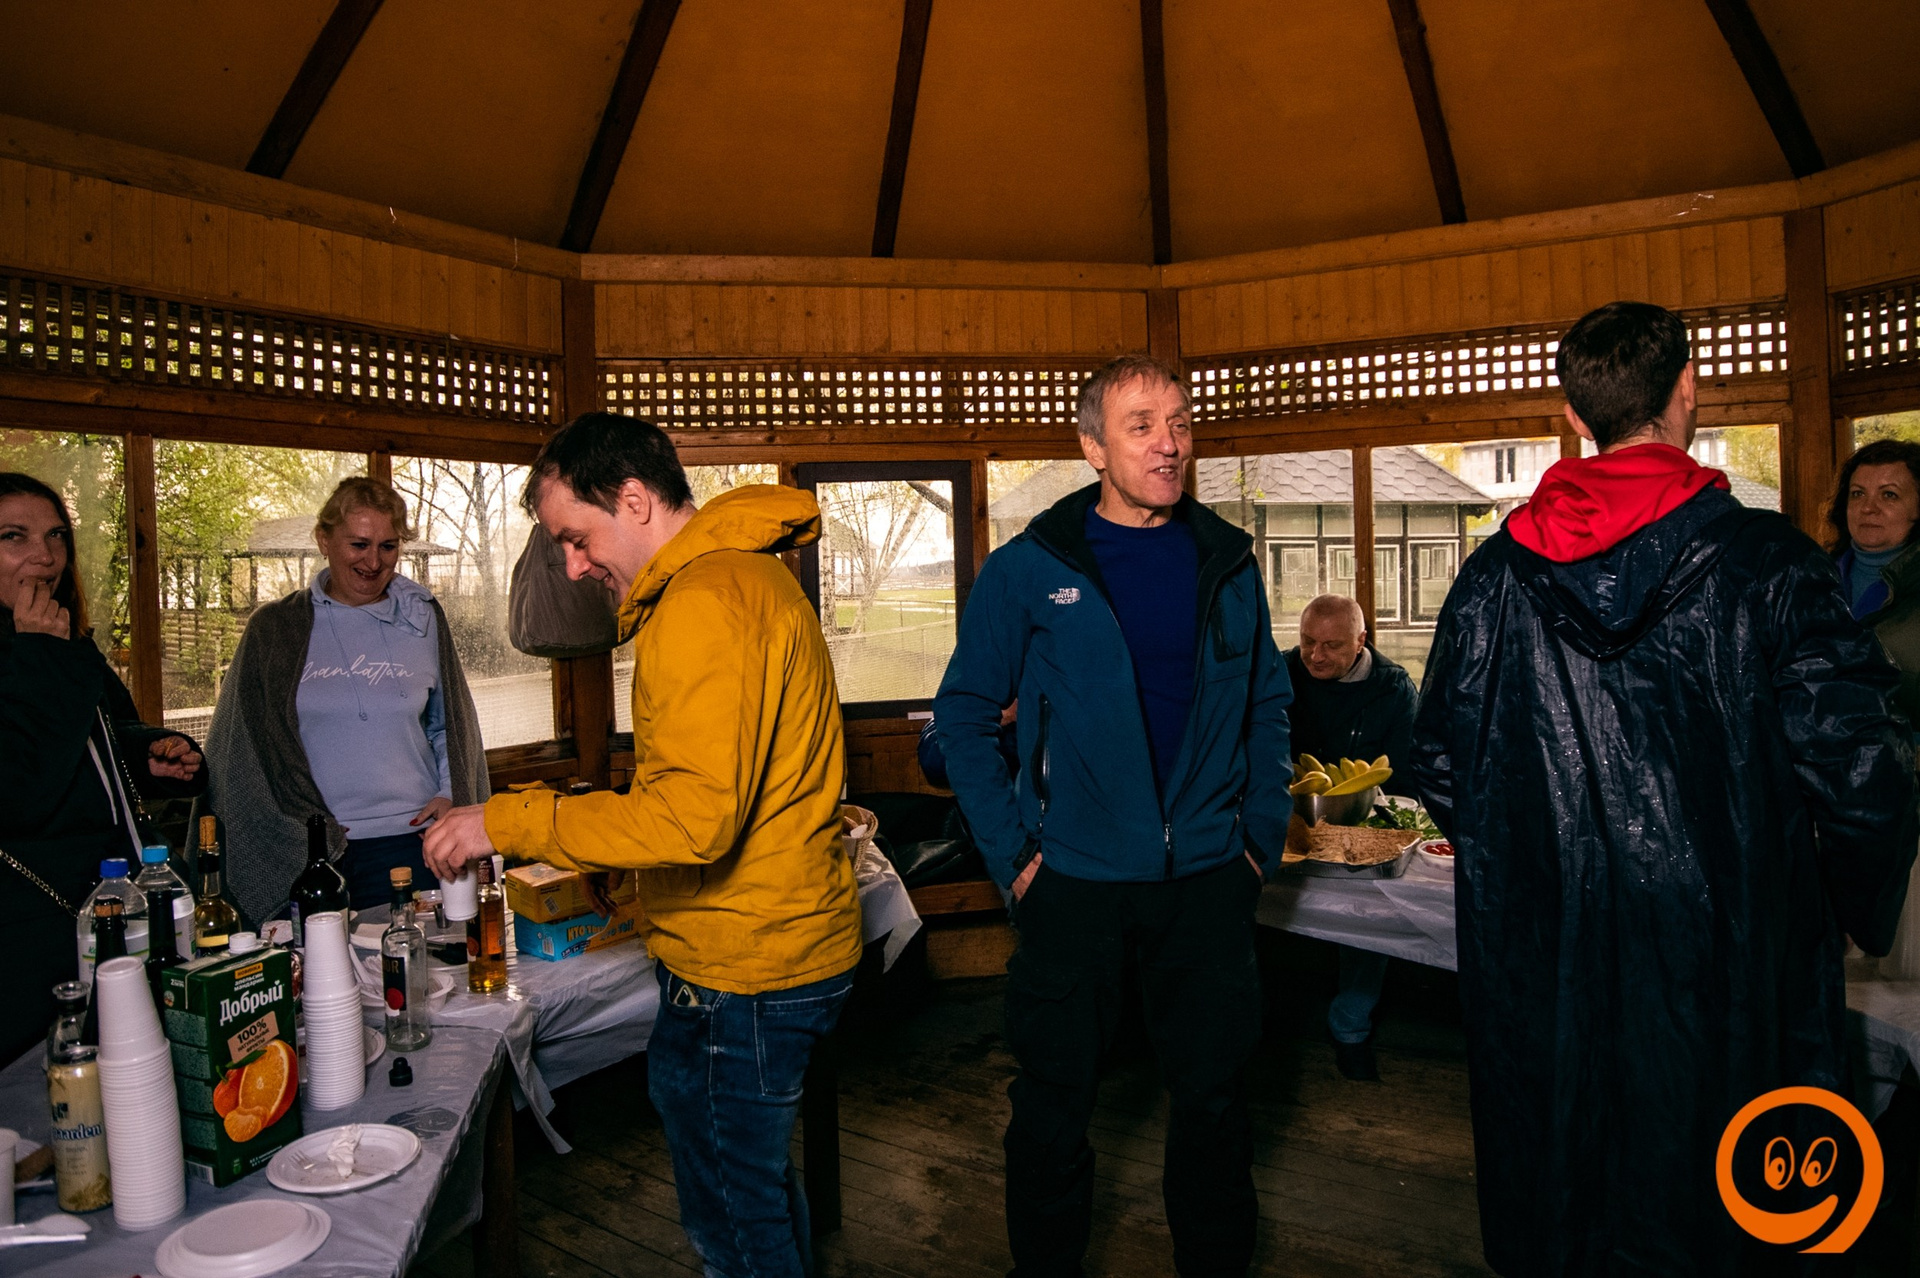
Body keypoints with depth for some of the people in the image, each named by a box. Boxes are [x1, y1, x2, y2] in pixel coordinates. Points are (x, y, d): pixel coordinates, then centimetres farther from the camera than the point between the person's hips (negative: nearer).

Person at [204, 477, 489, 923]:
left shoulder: (424, 620, 7)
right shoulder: (274, 629, 4)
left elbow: (451, 724, 15)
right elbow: (239, 743, 6)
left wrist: (449, 795, 0)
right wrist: (297, 824, -4)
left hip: (405, 841, 1)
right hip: (301, 853, 0)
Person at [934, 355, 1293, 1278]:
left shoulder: (1227, 562, 4)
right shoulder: (1028, 570, -6)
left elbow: (1267, 706, 13)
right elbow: (963, 715, -2)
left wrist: (1264, 834, 5)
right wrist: (1011, 852, -8)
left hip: (1208, 877, 3)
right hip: (1074, 880, -2)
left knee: (1212, 1092, 16)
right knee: (1054, 1100, 11)